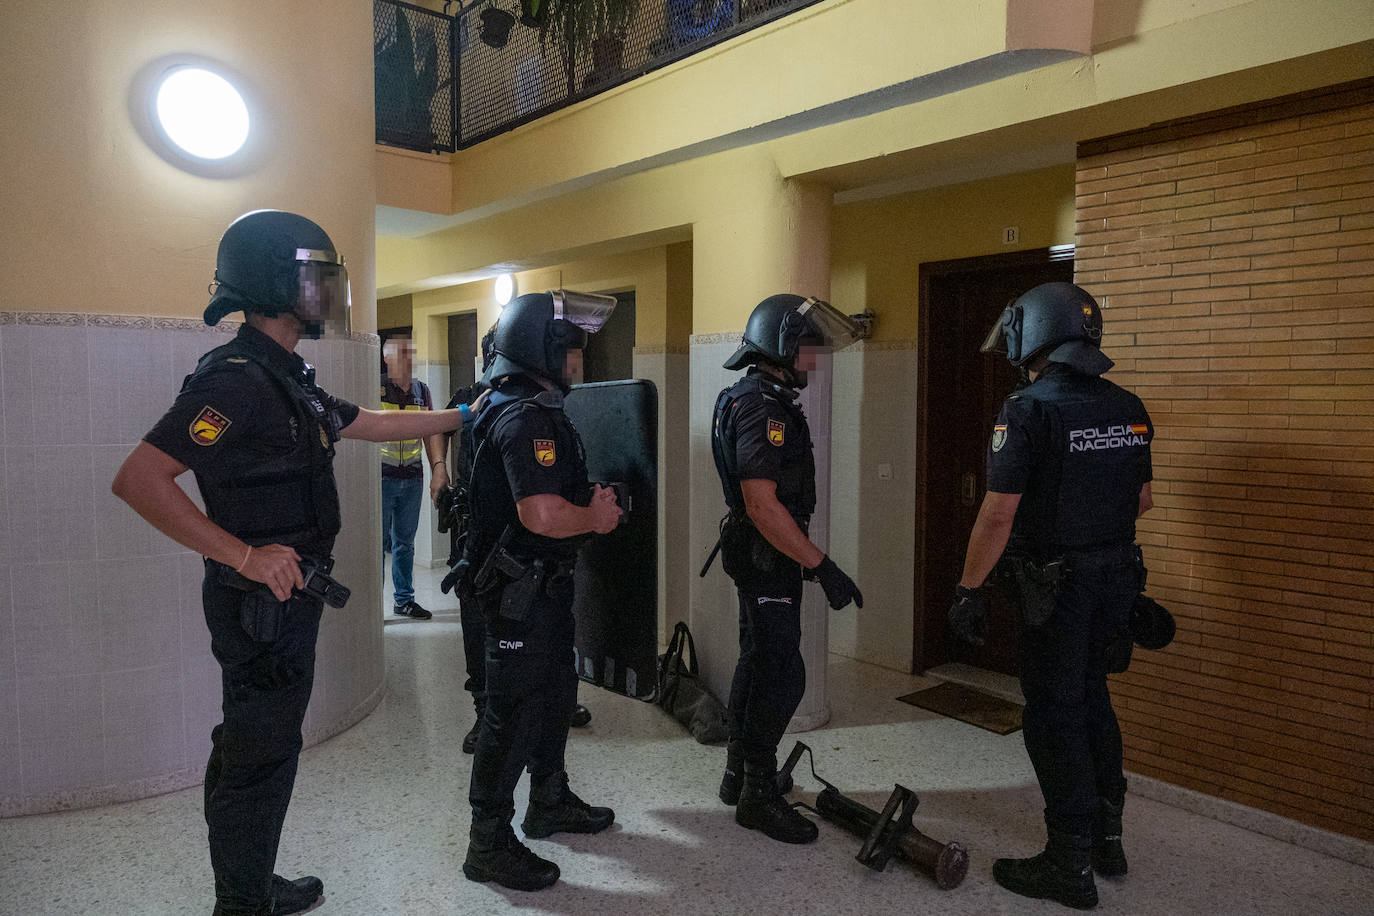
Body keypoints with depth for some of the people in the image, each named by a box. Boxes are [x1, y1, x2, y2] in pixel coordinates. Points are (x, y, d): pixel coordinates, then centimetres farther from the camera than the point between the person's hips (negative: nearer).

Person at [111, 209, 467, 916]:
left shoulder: (290, 379, 11)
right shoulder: (234, 379, -19)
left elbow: (367, 424, 24)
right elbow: (137, 479, -25)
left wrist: (461, 415, 28)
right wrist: (244, 554, -27)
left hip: (285, 598, 10)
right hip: (261, 601, -10)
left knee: (253, 746, 20)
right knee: (261, 756, 3)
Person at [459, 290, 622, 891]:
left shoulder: (532, 408, 12)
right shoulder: (526, 418, -23)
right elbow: (543, 515, -33)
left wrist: (589, 501, 9)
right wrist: (595, 518, -16)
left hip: (543, 586, 11)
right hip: (521, 591, -11)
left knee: (555, 695, 23)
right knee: (515, 712, 0)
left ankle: (550, 803, 41)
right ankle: (489, 845, 15)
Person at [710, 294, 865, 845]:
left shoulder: (756, 399, 14)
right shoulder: (762, 405, -20)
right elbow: (762, 503, -28)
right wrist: (821, 565, -26)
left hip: (760, 556, 11)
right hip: (768, 556, -11)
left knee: (758, 661, 18)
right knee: (782, 675, -4)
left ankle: (739, 773, 31)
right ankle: (758, 794, 8)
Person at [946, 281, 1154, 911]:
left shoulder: (1028, 411, -18)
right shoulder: (1128, 409, 5)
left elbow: (999, 515, -20)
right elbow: (1142, 501, 15)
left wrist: (968, 588, -11)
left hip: (1054, 587, -7)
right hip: (1115, 577, 8)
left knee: (1054, 716, 4)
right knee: (1092, 701, 21)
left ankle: (1070, 865, 14)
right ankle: (1106, 837, 34)